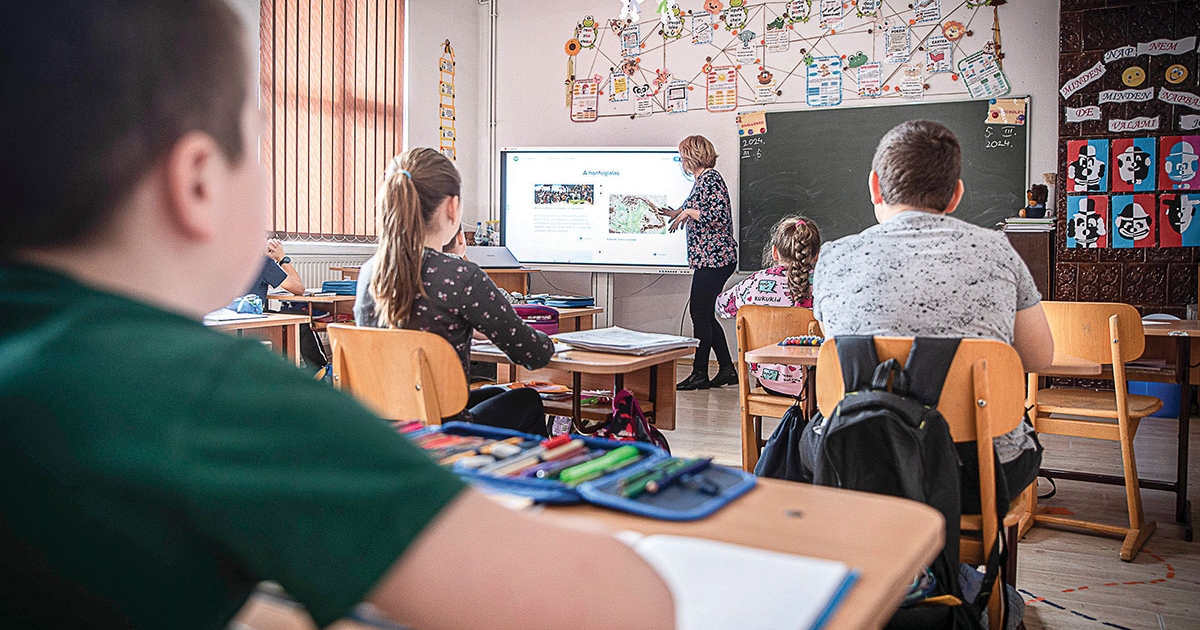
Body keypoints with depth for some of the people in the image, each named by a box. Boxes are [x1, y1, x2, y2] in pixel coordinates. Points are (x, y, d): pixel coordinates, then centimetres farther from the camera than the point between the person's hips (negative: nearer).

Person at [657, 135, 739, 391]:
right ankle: (727, 369, 18)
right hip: (707, 258, 10)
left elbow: (719, 216, -21)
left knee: (700, 313, -5)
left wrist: (688, 211, -13)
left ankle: (699, 373, 3)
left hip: (714, 257, -10)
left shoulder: (711, 178, -12)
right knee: (703, 314, 12)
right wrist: (678, 213, 28)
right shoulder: (702, 179, 17)